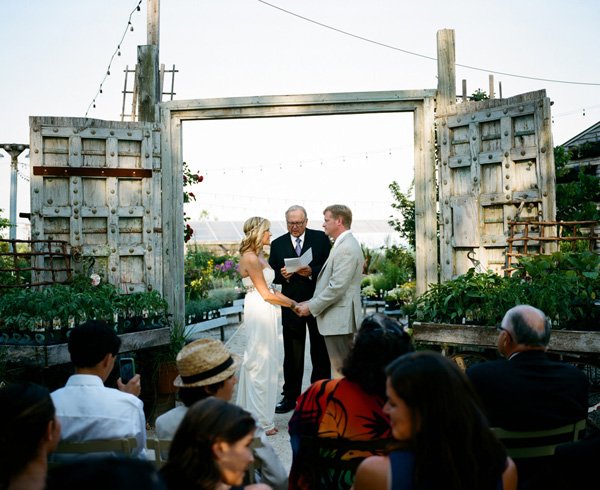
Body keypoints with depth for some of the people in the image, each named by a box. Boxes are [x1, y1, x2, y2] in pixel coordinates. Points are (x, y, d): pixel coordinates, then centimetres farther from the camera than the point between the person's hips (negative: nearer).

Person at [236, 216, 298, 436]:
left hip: (265, 311, 10)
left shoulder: (259, 256, 16)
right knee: (259, 362, -3)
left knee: (267, 362, 14)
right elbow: (266, 294, -14)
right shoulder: (250, 258, -14)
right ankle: (260, 421, 7)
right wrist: (293, 303, -6)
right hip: (258, 309, -10)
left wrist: (292, 301, 8)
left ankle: (252, 416, 24)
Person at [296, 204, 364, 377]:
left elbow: (337, 287, -21)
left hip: (339, 319, -10)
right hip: (339, 319, 10)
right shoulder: (343, 244, 17)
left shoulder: (347, 248, -17)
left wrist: (311, 306, -13)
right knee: (341, 369, 15)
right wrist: (310, 303, 13)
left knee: (340, 372, -4)